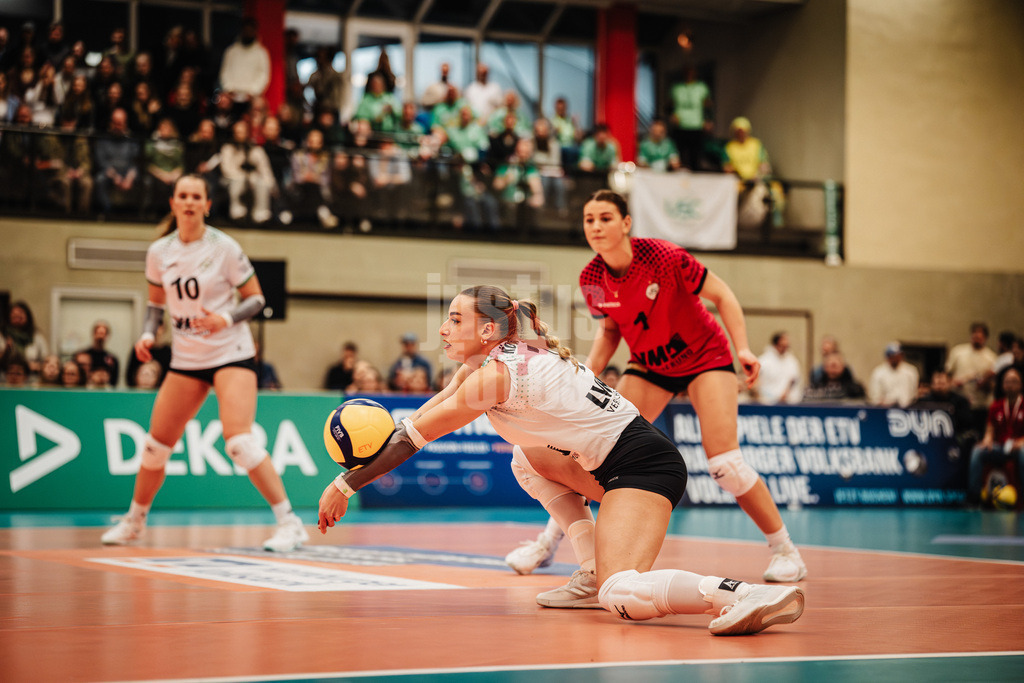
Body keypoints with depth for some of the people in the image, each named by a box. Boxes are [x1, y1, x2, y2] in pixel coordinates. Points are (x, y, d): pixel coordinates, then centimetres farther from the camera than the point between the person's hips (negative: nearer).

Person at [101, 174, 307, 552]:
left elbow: (256, 299, -4)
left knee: (238, 441, -22)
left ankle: (289, 522, -16)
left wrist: (227, 318, -23)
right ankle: (133, 522, 29)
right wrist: (148, 334, -2)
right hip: (186, 360, 5)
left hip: (231, 354, -5)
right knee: (157, 444, 7)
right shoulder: (159, 251, 3)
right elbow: (156, 302, 17)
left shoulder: (224, 247, -9)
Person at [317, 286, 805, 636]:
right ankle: (599, 570, 21)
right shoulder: (492, 361, 15)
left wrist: (344, 487, 1)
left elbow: (412, 439, -7)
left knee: (621, 598, -22)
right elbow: (416, 420, 22)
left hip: (645, 465, -10)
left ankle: (746, 594, -35)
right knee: (529, 460, 25)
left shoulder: (494, 376, -13)